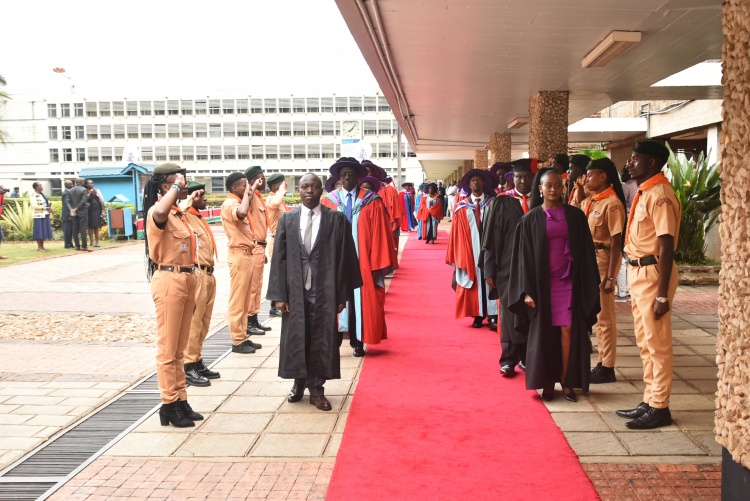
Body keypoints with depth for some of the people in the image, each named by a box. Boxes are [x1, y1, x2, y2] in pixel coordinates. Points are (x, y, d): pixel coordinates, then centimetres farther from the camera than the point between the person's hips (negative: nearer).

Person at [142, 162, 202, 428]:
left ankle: (180, 400, 23)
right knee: (168, 348, 0)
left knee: (179, 348, 14)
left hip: (187, 279, 9)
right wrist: (176, 186, -24)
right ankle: (169, 405, 8)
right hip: (169, 280, -9)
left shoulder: (179, 213, 15)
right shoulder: (157, 212, -12)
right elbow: (159, 213, -40)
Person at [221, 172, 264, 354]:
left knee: (245, 301, 13)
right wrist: (246, 192, -22)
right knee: (237, 301, -4)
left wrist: (253, 189, 27)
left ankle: (243, 337, 20)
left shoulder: (238, 202, 16)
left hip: (247, 255, 10)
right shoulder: (230, 203, -14)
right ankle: (237, 341, 1)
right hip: (239, 256, -10)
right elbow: (242, 213, -37)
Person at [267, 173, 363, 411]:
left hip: (325, 291, -1)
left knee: (322, 340, 5)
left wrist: (342, 294, -4)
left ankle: (316, 390, 19)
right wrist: (279, 294, -4)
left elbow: (345, 258, -2)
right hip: (295, 291, 2)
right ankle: (299, 381, 32)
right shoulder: (287, 219, 4)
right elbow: (279, 258, 2)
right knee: (295, 338, 11)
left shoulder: (337, 219, -1)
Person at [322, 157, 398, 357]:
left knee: (362, 301, 8)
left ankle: (358, 341, 19)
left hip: (363, 263, 0)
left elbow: (379, 235, -5)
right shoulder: (329, 201, 1)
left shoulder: (372, 202, -2)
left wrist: (378, 265, -9)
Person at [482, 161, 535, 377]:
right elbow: (491, 238, -2)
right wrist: (490, 270, -8)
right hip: (508, 266, -2)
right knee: (510, 313, 3)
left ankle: (526, 357, 19)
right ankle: (509, 359, 11)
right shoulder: (502, 202, 0)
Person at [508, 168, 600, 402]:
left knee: (568, 330, -3)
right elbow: (524, 256, 0)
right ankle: (547, 381, 14)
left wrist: (588, 286, 0)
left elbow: (586, 252, 5)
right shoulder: (531, 219, 2)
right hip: (542, 281, 0)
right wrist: (527, 290, -7)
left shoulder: (575, 215, 5)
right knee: (544, 332, 4)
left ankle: (567, 381, 7)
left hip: (568, 281, 1)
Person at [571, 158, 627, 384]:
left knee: (605, 316, 0)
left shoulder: (612, 203, -15)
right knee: (596, 314, 15)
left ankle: (607, 368, 10)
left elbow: (616, 242, -18)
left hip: (603, 259, -9)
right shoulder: (590, 201, 11)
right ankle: (602, 363, 25)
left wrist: (610, 276, -20)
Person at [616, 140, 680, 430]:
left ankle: (660, 408, 10)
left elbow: (667, 247, -20)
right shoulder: (644, 193, 12)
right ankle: (649, 402, 26)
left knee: (657, 344, 0)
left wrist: (662, 294, -22)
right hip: (638, 273, 10)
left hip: (652, 273, -10)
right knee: (645, 343, 16)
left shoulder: (659, 196, -16)